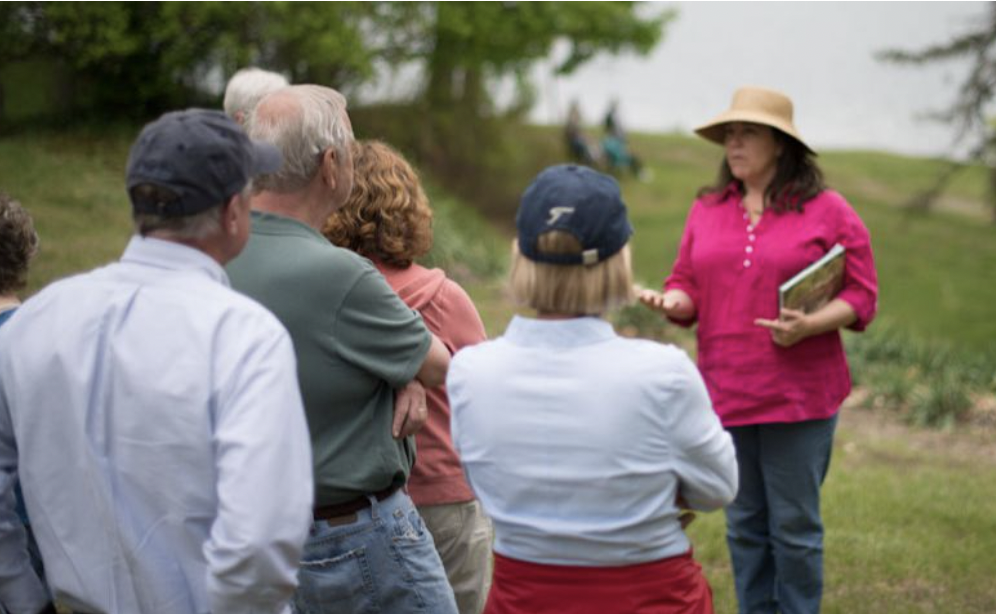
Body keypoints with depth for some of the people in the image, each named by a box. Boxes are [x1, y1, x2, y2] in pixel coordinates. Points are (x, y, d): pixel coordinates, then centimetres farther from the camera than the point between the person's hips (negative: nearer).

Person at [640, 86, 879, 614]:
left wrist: (810, 325, -20)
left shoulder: (827, 211, -4)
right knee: (744, 528, 13)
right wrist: (673, 302, -13)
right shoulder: (707, 209, 9)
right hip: (726, 393, 4)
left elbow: (861, 295, -4)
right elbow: (688, 285, 11)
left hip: (798, 394, -4)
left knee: (794, 528, 2)